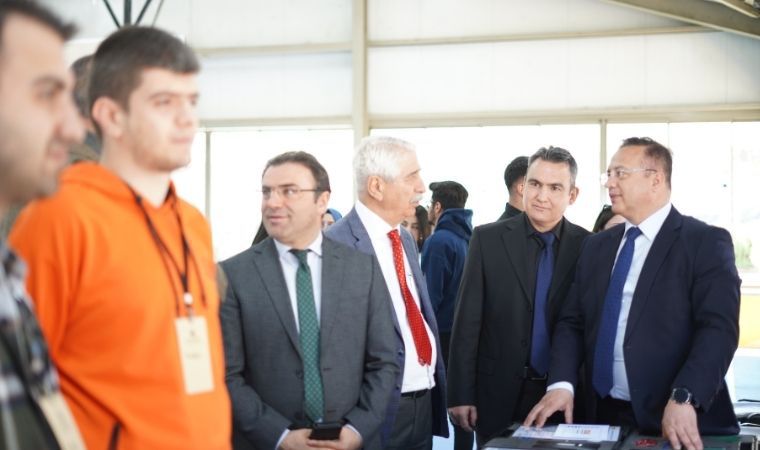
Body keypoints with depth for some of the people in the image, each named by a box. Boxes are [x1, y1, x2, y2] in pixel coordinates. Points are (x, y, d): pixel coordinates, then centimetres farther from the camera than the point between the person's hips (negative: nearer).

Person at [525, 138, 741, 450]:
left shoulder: (706, 242, -5)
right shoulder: (596, 246, 13)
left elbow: (718, 328, -16)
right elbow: (573, 322, 10)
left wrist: (683, 399, -28)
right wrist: (562, 383, -7)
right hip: (603, 415, 5)